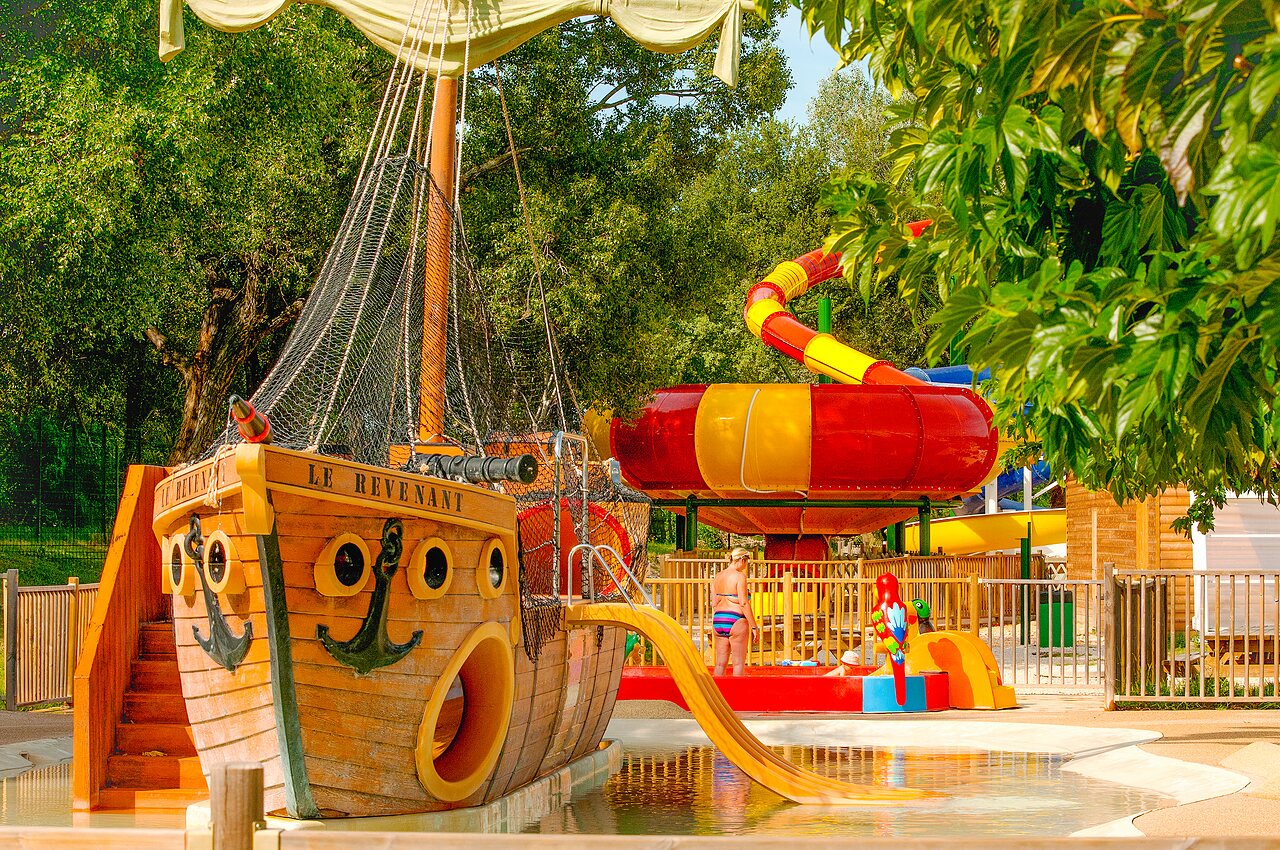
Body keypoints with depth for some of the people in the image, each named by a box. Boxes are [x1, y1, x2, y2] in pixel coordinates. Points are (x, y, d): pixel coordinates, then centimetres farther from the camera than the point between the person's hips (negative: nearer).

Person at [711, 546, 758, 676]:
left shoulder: (718, 577, 11)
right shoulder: (739, 576, -10)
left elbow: (714, 604, 11)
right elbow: (743, 603, -14)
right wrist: (754, 626, -10)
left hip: (718, 621, 7)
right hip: (736, 620, -7)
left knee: (720, 663, 9)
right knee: (739, 663, 0)